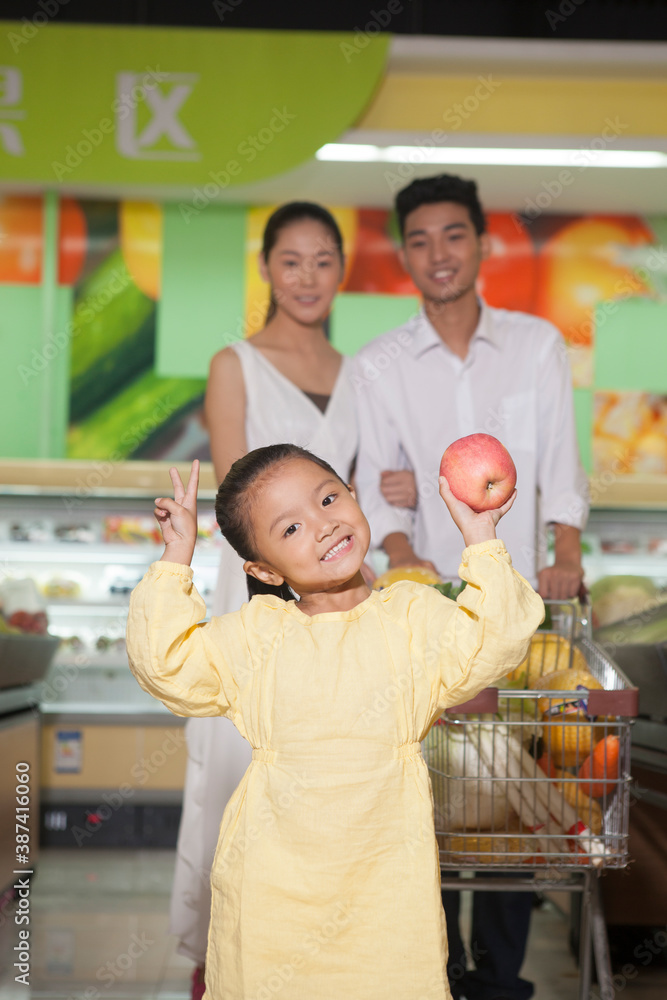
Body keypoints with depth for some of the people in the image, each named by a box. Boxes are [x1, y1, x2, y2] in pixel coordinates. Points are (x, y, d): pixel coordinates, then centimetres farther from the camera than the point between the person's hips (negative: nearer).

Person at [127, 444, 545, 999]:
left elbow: (490, 645, -9)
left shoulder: (414, 614, 2)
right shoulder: (254, 631, 2)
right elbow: (165, 663, -3)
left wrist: (481, 542, -10)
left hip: (386, 866, 0)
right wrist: (177, 557, -5)